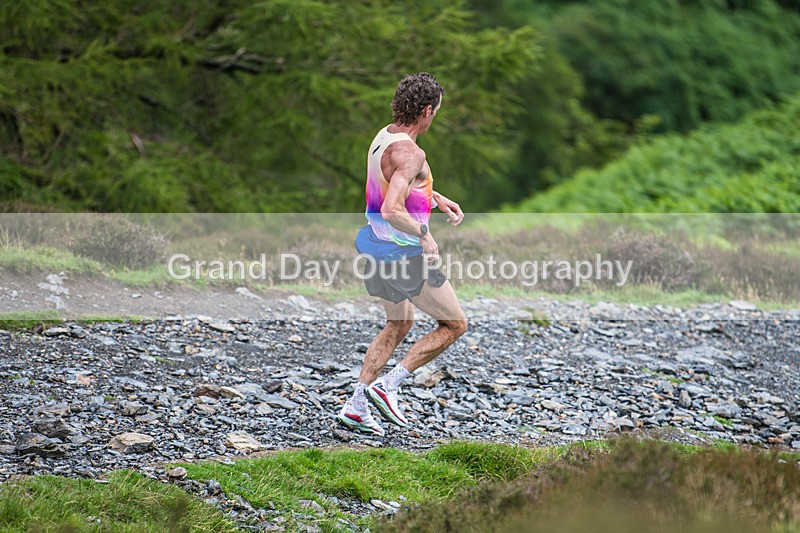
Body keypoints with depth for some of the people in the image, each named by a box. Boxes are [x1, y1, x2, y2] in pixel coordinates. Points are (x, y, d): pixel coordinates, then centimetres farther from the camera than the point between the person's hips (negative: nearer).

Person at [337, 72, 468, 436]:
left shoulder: (383, 137, 5)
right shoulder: (410, 153, -25)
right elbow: (392, 211, -35)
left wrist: (438, 199, 19)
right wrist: (424, 236, -21)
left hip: (374, 245, 9)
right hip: (403, 253, -9)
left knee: (399, 325, 27)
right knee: (455, 325, 8)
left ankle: (356, 407, 22)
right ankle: (387, 386, 3)